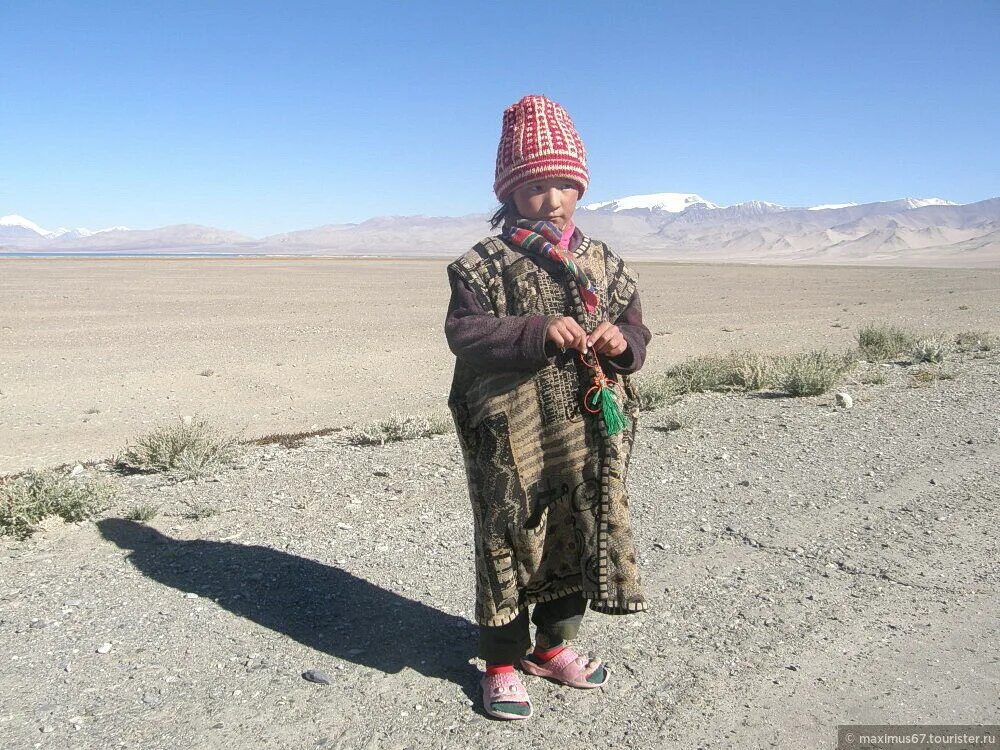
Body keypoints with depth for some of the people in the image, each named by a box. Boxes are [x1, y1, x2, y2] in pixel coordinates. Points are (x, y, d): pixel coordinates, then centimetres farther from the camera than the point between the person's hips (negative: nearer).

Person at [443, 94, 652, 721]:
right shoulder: (486, 265, -5)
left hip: (589, 433, 5)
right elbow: (464, 332, -12)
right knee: (510, 539, 4)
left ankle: (554, 644, 36)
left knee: (580, 537, 15)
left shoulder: (604, 262, 10)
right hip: (514, 432, -5)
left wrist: (623, 340, -9)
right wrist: (538, 334, -23)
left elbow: (635, 326, 15)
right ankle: (503, 661, 22)